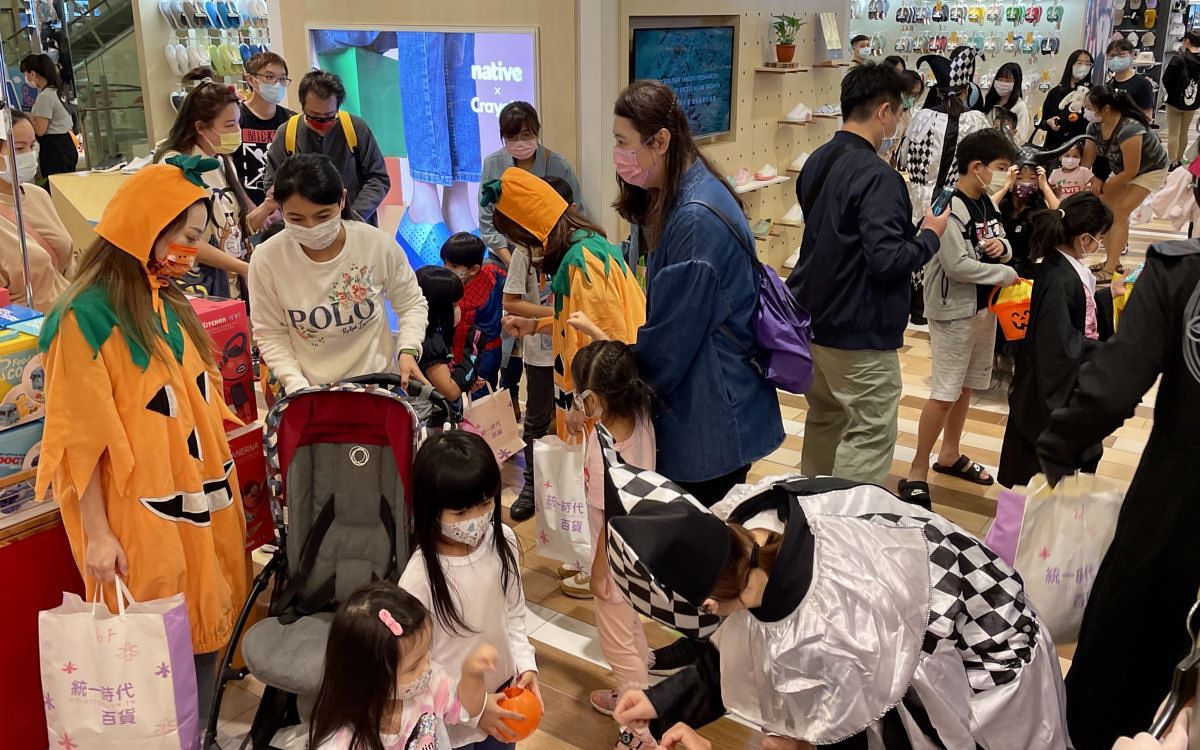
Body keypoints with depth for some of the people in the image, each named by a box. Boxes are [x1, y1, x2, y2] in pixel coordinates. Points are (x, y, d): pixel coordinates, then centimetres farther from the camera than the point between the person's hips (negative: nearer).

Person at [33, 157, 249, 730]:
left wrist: (219, 483, 19)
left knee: (207, 630, 13)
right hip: (142, 514, -7)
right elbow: (83, 435, -14)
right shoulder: (86, 317, -14)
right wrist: (97, 533, -14)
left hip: (198, 498, 8)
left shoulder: (168, 306, 9)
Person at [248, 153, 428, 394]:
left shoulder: (378, 244, -15)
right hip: (310, 392, 0)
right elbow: (270, 334, -3)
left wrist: (408, 350, -14)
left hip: (378, 382, 0)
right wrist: (296, 385, -14)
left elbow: (411, 304, 1)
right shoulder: (266, 259, -14)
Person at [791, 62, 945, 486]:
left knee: (823, 421, 22)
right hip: (861, 333, -9)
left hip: (814, 320, 9)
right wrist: (931, 235, -9)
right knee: (869, 437, 0)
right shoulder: (877, 177, -21)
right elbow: (887, 259, -27)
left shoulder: (816, 162, 7)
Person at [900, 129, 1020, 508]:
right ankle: (917, 472, 4)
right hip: (954, 310, -8)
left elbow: (1001, 243, 17)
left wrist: (1003, 247, -6)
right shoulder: (950, 207, -20)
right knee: (945, 392, -5)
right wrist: (1006, 274, -16)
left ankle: (950, 455, 34)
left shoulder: (987, 202, 6)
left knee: (966, 386, 18)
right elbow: (957, 265, -26)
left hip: (983, 306, 9)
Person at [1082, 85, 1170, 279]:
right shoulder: (1095, 126, -17)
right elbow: (1087, 160, -11)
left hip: (1150, 170, -7)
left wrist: (1102, 188, -21)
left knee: (1120, 213, -16)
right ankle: (1112, 261, 14)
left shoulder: (1128, 129, -39)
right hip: (1122, 169, 7)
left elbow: (1131, 171, -30)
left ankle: (1111, 270, -14)